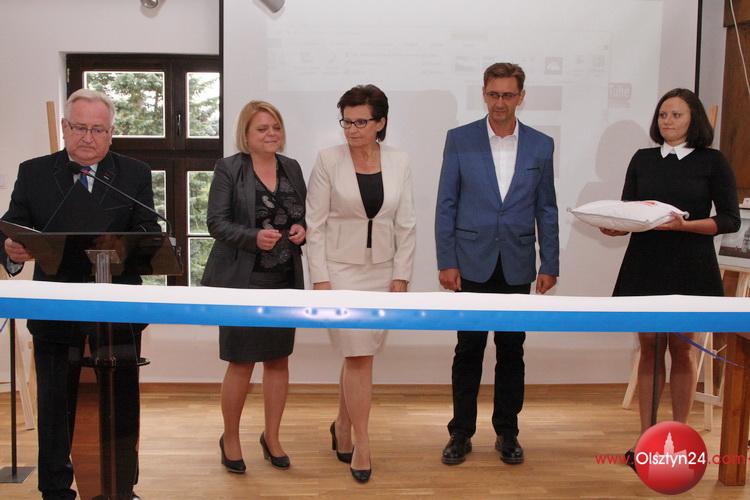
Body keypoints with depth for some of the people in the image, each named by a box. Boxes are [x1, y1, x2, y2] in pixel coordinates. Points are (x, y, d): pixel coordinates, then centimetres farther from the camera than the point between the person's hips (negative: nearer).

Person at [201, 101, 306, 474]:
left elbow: (305, 216, 16)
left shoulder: (292, 168, 10)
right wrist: (254, 237, -25)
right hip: (242, 280, -5)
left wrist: (302, 230, -6)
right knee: (241, 363, 1)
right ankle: (230, 439, 24)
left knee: (279, 359, 12)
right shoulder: (228, 169, -5)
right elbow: (217, 223, -10)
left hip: (285, 280, 5)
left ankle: (271, 437, 29)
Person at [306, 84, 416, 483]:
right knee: (359, 358, -3)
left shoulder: (399, 163, 1)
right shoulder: (328, 160, -6)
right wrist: (320, 280, -10)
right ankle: (361, 444, 12)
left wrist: (401, 277, -1)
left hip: (382, 271, 3)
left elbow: (406, 225, 3)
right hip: (341, 270, -3)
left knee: (359, 355, 12)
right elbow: (316, 224, -6)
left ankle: (342, 426, 34)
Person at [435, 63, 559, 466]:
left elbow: (546, 209, 7)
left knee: (511, 350, 10)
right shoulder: (460, 140, -1)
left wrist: (550, 265, 2)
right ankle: (461, 433, 19)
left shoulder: (540, 145, 4)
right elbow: (446, 205, -1)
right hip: (472, 263, -1)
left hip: (517, 266, 2)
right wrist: (446, 261, -7)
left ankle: (507, 432, 24)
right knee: (469, 350, 5)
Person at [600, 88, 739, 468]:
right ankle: (646, 438, 13)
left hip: (690, 267, -2)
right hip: (645, 264, 2)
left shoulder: (712, 161, 0)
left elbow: (730, 220, -4)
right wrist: (615, 227, -14)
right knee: (649, 347, 6)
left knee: (682, 349, 6)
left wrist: (683, 225, -19)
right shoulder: (642, 160, 8)